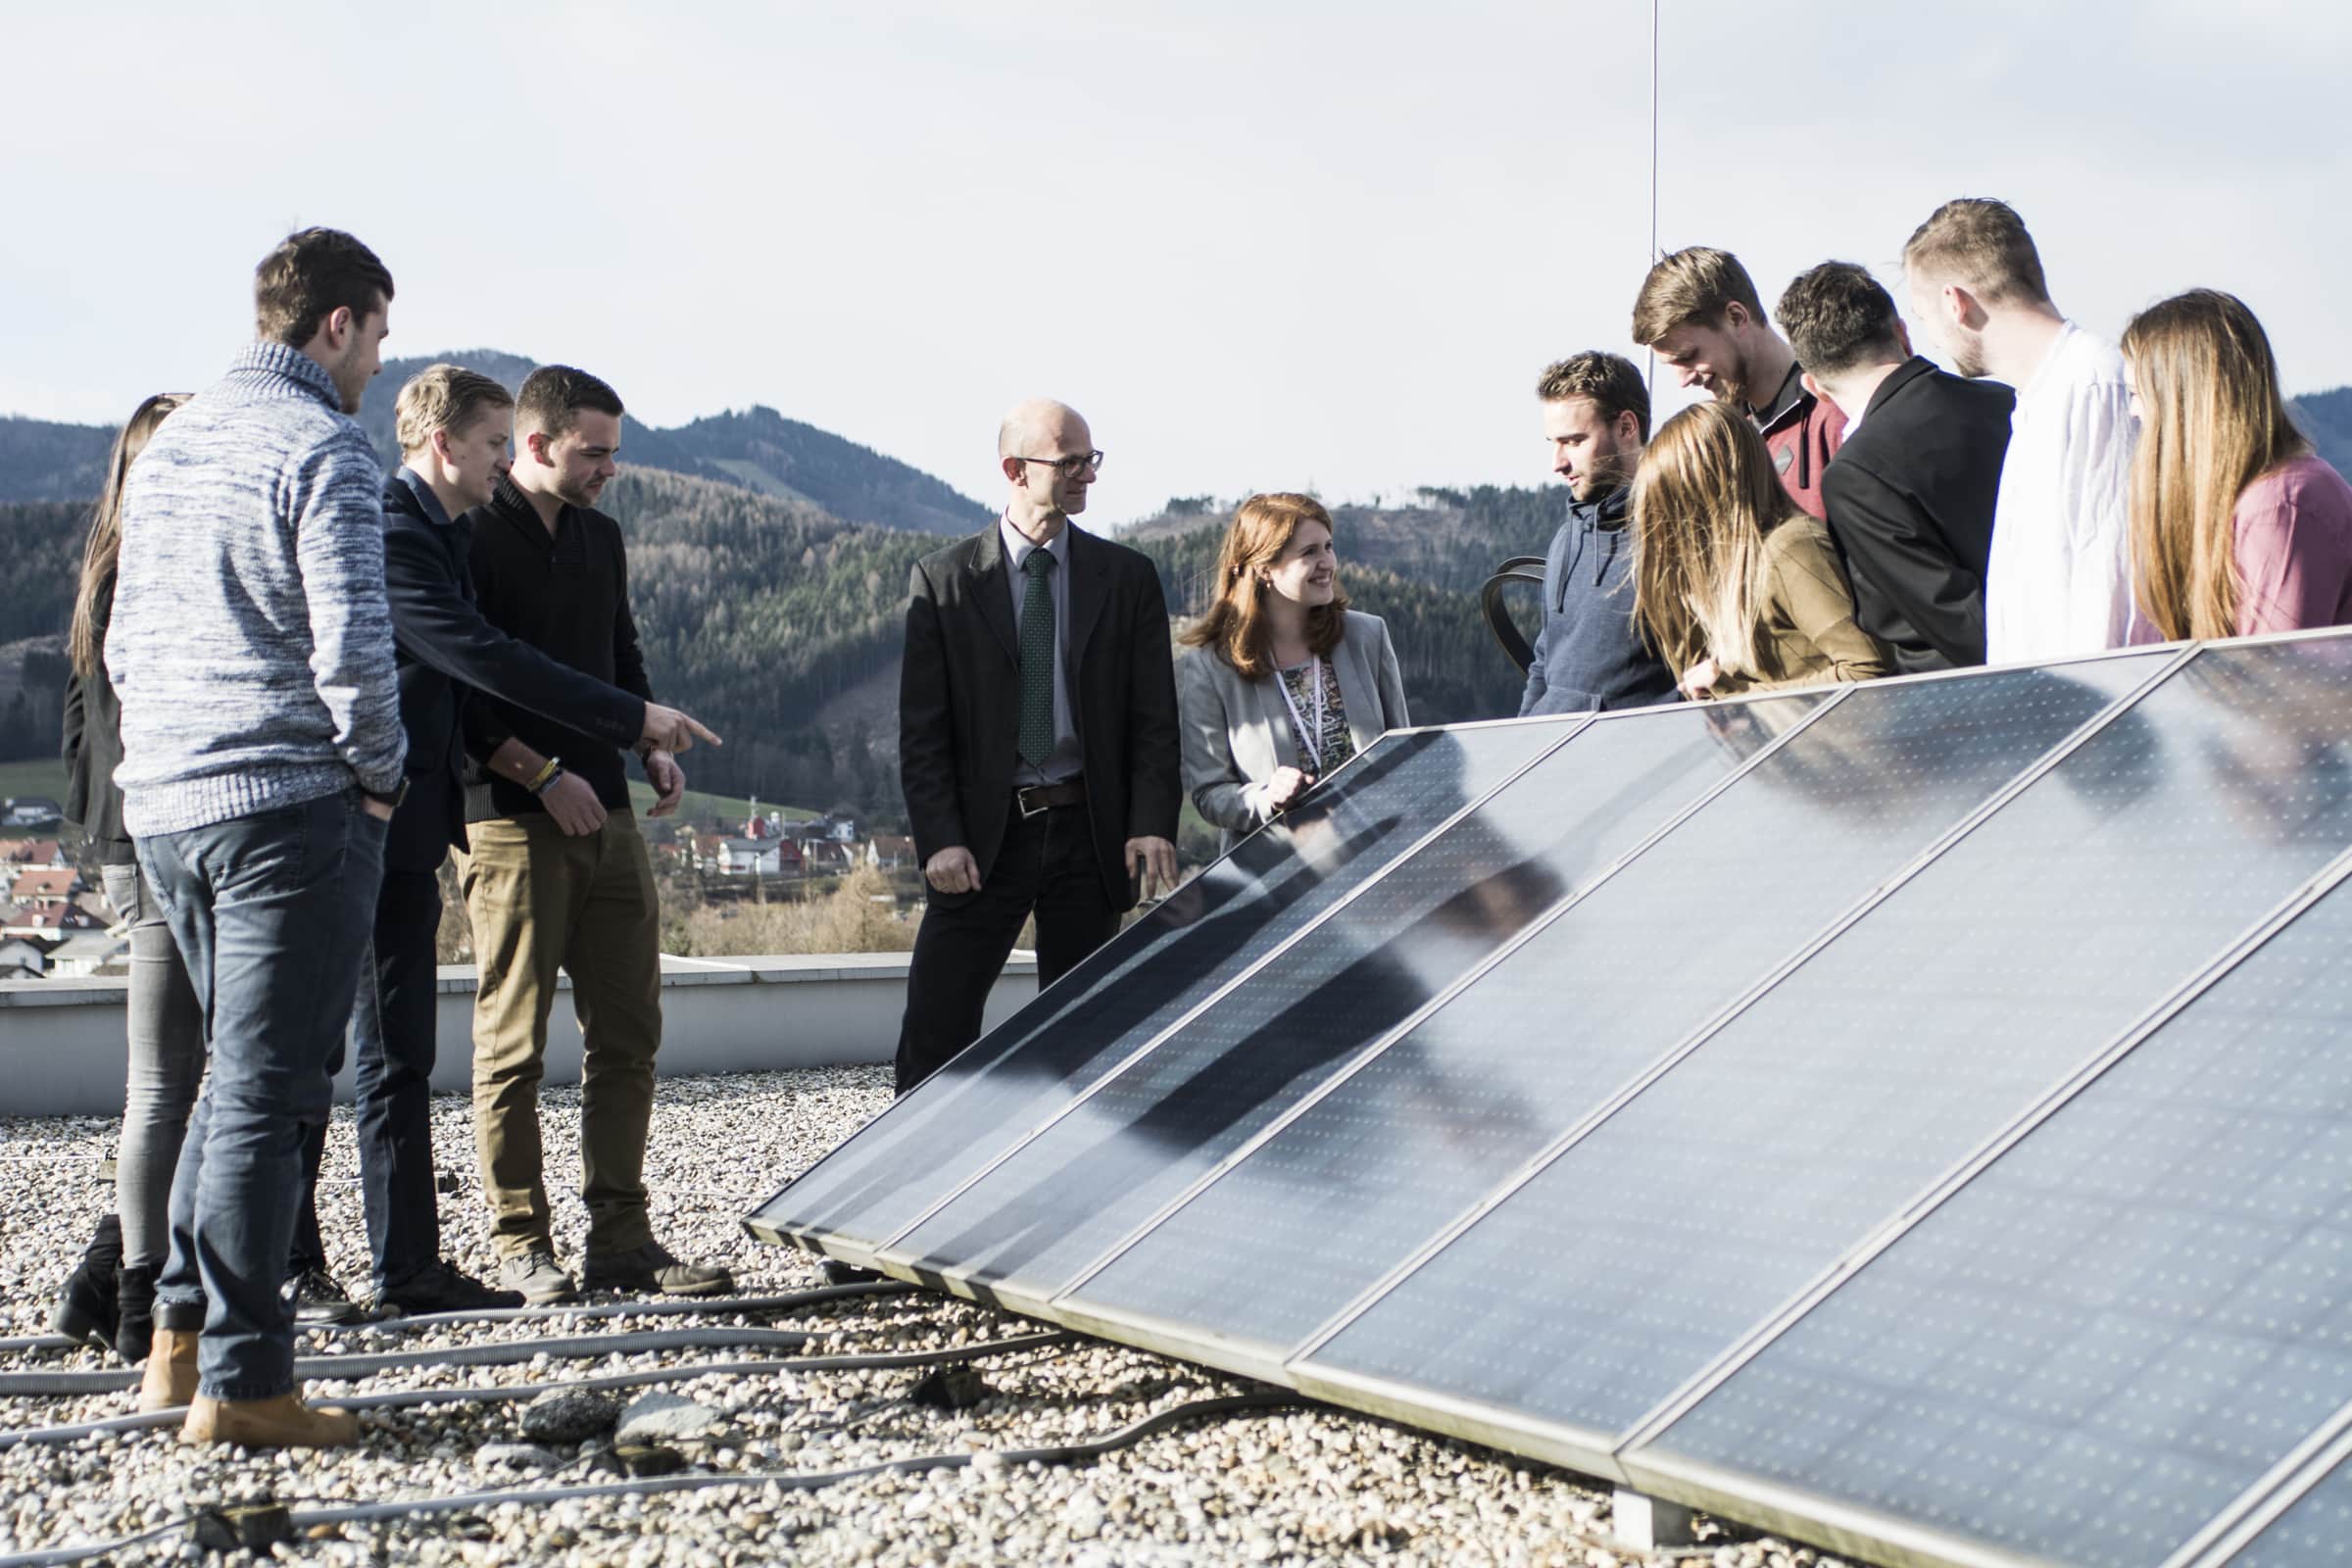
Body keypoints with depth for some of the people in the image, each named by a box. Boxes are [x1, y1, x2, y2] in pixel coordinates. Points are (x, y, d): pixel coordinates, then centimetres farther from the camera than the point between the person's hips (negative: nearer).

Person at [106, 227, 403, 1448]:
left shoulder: (167, 445, 16)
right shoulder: (322, 446, -11)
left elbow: (123, 642, 20)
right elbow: (351, 646, -18)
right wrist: (381, 772, -4)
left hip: (161, 802, 8)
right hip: (288, 802, -8)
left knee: (238, 1068, 19)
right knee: (266, 1090, -3)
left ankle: (180, 1337, 19)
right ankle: (239, 1383, -1)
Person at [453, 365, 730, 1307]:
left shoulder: (599, 536, 16)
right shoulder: (469, 539, -8)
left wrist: (653, 746, 8)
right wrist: (544, 776, -16)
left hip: (608, 817, 7)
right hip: (513, 822, -7)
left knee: (628, 1034, 6)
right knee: (514, 1042, 0)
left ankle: (621, 1238, 12)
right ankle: (521, 1247, 6)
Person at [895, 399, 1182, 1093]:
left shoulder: (1128, 577, 6)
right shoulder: (942, 580, 1)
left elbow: (1154, 718, 3)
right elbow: (922, 728, -1)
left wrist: (1153, 825, -12)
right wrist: (940, 840, -12)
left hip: (1092, 835, 2)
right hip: (986, 835, -1)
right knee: (933, 1033, -4)